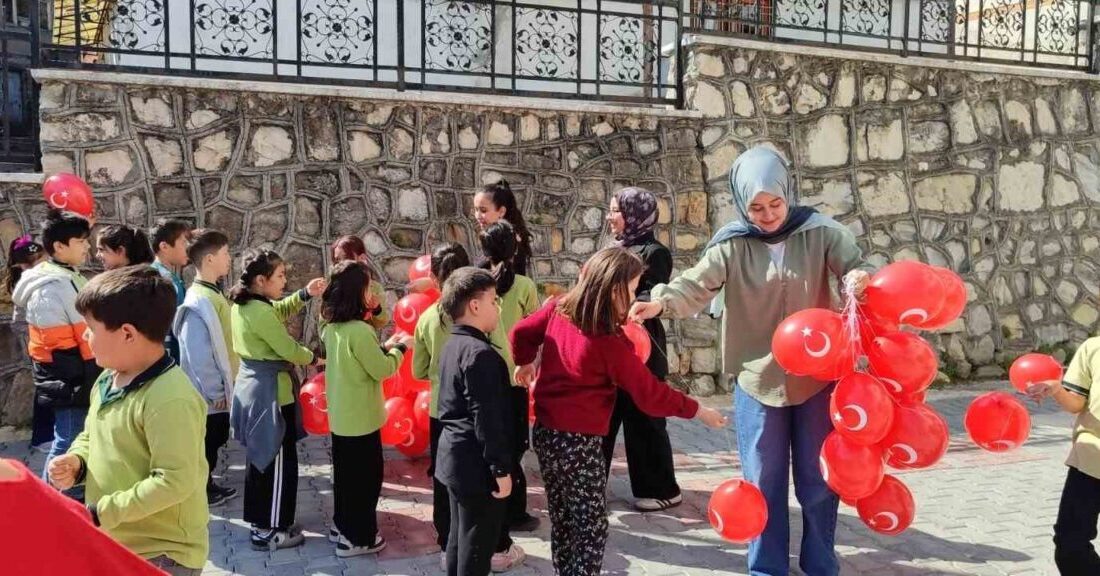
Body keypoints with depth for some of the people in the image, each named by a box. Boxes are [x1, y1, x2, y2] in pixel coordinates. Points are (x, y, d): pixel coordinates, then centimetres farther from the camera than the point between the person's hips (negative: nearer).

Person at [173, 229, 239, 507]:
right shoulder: (199, 301, -22)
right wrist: (215, 391, -18)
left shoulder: (211, 294, 8)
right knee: (206, 445, 4)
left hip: (218, 390, 9)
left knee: (213, 441, 20)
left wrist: (223, 386, 16)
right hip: (211, 394, -9)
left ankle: (207, 486, 34)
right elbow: (198, 353, -23)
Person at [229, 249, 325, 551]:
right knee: (278, 461, 1)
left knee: (259, 457, 20)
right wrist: (314, 359, -2)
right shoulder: (260, 312, -25)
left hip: (251, 385, 10)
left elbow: (278, 312, 20)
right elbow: (289, 350, -20)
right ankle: (269, 531, 9)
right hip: (269, 391, -10)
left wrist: (305, 294, 7)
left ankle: (257, 518, 31)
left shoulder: (242, 305, 5)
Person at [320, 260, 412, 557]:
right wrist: (400, 347, -2)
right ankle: (356, 538, 15)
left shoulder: (331, 328, 3)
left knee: (344, 472, 21)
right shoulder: (359, 330, -25)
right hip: (360, 417, -8)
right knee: (365, 476, 5)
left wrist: (385, 346, 11)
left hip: (340, 414, 8)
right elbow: (382, 370, -16)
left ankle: (342, 524, 34)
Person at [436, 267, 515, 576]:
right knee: (477, 549, 1)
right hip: (477, 465, -10)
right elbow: (486, 420, -24)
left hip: (455, 458, 10)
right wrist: (501, 469, -19)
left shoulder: (452, 345, 10)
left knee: (460, 539, 19)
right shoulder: (480, 353, -21)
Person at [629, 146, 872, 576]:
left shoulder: (820, 233, -4)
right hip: (757, 379, 0)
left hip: (816, 378, 1)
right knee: (763, 481, 10)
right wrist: (661, 302, -37)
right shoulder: (732, 245, -7)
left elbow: (854, 266, -4)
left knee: (818, 479, 13)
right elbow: (696, 285, -16)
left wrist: (860, 279, -30)